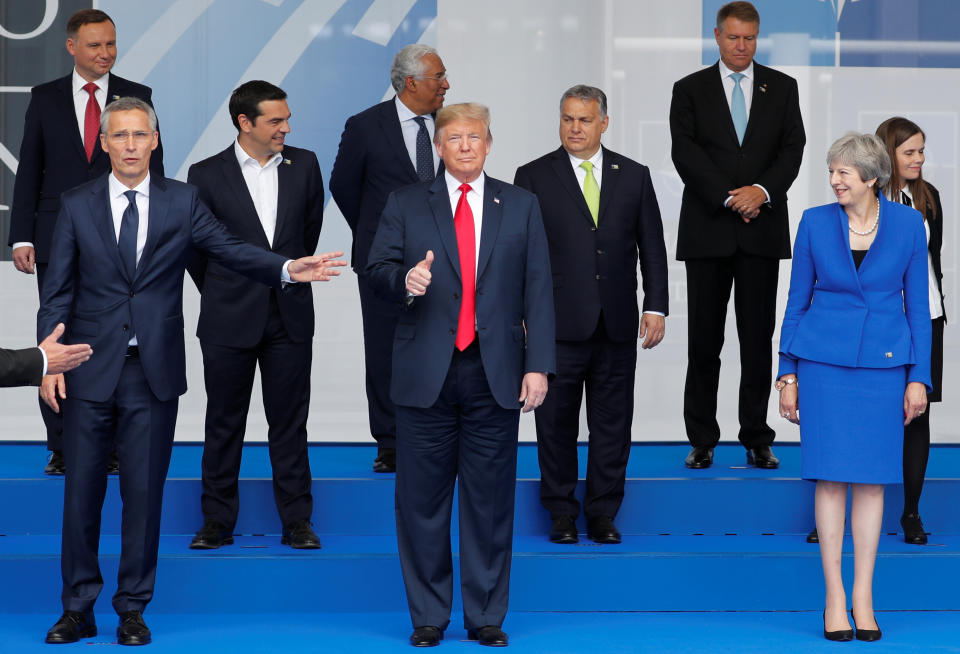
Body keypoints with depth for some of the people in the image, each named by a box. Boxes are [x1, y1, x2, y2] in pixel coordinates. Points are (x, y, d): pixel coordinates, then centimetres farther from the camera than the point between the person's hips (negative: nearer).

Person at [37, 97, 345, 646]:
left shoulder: (182, 201, 6)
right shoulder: (77, 205, 5)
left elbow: (230, 249, -1)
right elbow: (58, 291, 4)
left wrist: (287, 269, -20)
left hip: (154, 373, 0)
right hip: (91, 371, 0)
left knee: (145, 491, 4)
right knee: (82, 490, 3)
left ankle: (133, 610, 14)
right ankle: (78, 609, 14)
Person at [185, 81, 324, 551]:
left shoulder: (304, 165, 2)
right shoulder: (207, 175, -5)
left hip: (289, 316, 2)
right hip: (229, 319, -1)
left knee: (289, 422, 6)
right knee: (224, 423, 7)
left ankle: (297, 521, 12)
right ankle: (217, 521, 15)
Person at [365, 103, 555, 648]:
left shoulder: (521, 206, 9)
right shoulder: (407, 204, 9)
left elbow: (538, 290, 4)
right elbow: (378, 270, 2)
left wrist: (539, 364, -4)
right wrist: (404, 280, -22)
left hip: (495, 374, 0)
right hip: (427, 372, 0)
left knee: (490, 498, 3)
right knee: (423, 499, 3)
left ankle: (486, 616, 12)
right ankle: (428, 617, 13)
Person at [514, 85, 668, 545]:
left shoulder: (633, 176, 9)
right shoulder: (534, 177, 2)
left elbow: (651, 247, 9)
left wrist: (655, 306, 1)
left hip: (617, 325, 2)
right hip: (558, 323, -2)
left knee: (612, 421, 6)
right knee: (556, 420, 5)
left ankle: (603, 512, 16)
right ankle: (561, 512, 16)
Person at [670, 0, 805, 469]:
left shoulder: (782, 88, 9)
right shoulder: (690, 90, 5)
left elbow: (792, 148, 1)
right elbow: (686, 152, -6)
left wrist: (761, 191, -15)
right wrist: (730, 198, -15)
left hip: (762, 229, 1)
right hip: (708, 231, -1)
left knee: (759, 338, 3)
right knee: (704, 340, 1)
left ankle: (757, 439, 8)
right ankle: (701, 440, 7)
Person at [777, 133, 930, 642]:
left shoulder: (908, 224, 0)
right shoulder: (815, 223, 0)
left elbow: (918, 304, 4)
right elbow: (797, 301, 5)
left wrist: (919, 377, 0)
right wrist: (787, 374, 2)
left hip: (883, 363, 0)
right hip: (824, 361, 0)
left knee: (871, 479, 3)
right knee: (831, 477, -2)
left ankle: (864, 598, 10)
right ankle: (834, 598, 5)